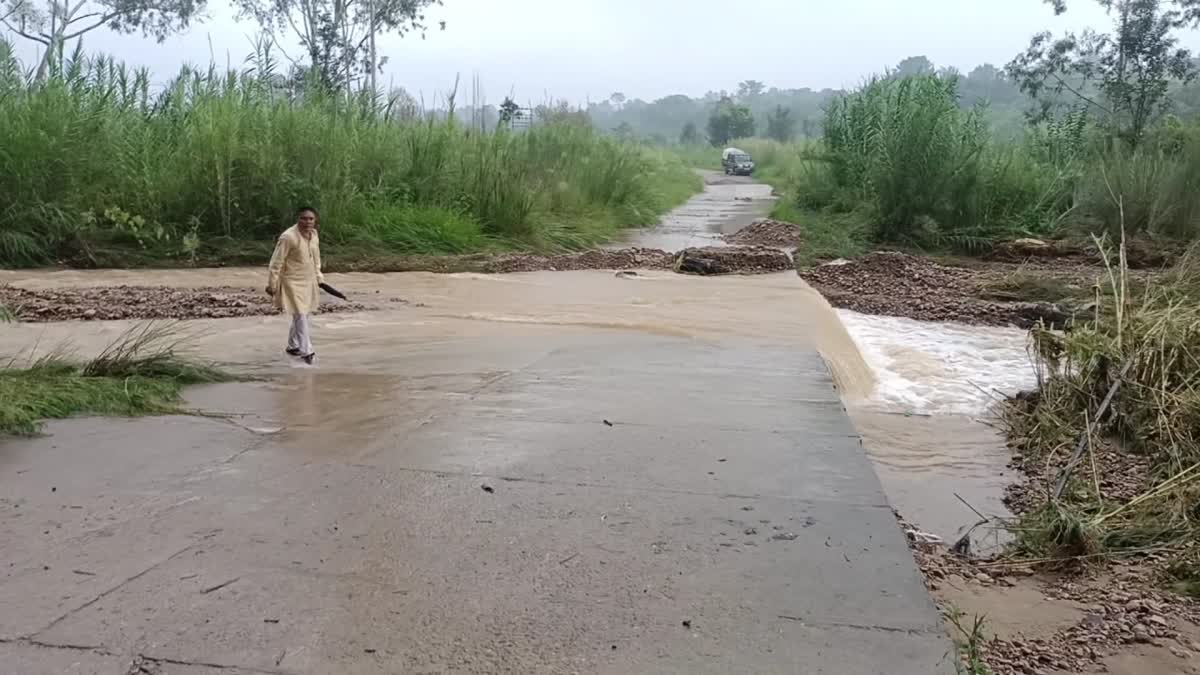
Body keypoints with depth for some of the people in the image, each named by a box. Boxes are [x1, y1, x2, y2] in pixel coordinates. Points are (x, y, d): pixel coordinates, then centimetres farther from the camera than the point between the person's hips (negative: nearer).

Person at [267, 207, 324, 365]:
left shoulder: (314, 234, 2)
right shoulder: (288, 237, -21)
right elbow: (277, 262, -17)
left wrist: (319, 276, 20)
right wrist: (272, 284, -14)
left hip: (309, 282, 8)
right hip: (293, 283, -8)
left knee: (305, 316, 16)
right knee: (301, 316, -10)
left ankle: (293, 346, 33)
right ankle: (306, 351, -4)